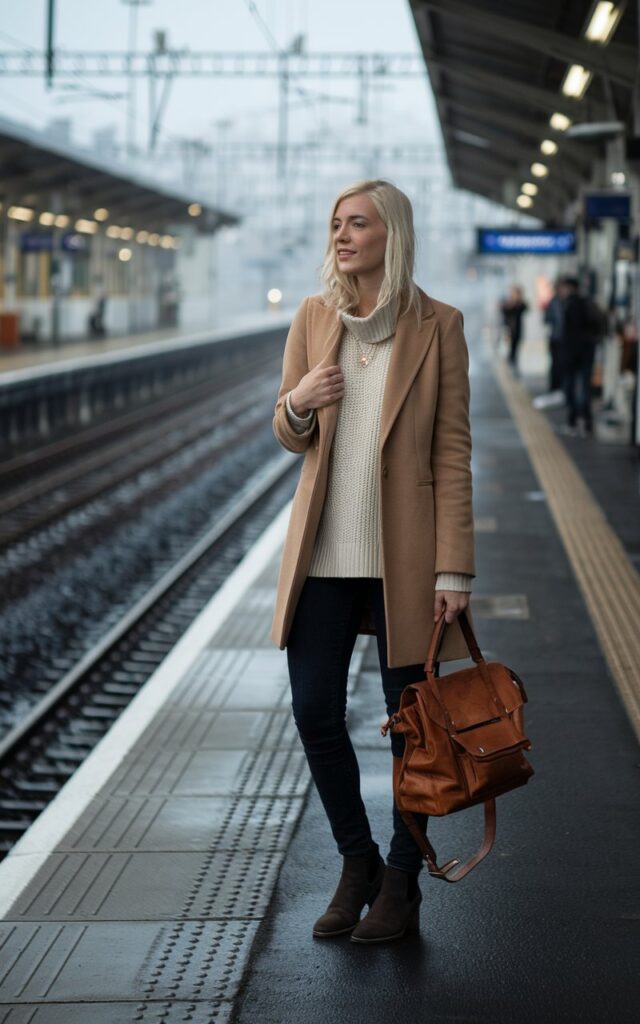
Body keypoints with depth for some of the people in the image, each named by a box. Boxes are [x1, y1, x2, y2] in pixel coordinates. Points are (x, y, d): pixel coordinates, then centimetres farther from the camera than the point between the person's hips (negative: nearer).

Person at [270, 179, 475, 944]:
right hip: (323, 550, 3)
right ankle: (357, 865, 24)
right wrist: (297, 404, -14)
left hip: (402, 551, -3)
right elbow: (288, 436, 11)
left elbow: (452, 451, -6)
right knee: (314, 713, 3)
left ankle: (402, 883, 21)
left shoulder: (437, 325, -5)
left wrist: (453, 568, -11)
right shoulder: (312, 318, 4)